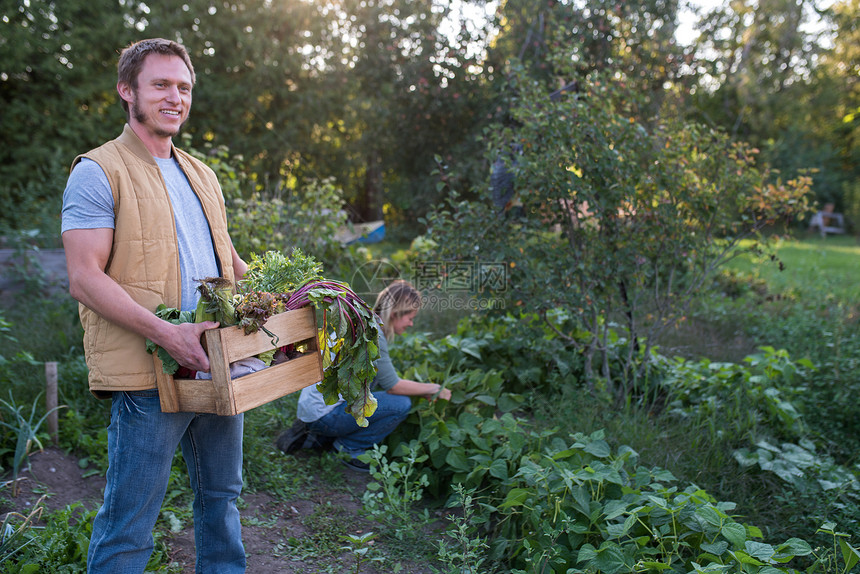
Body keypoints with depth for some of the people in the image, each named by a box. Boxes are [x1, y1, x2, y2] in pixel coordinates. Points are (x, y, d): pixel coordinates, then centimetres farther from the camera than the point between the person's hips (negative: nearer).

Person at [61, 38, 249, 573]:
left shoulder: (202, 176, 18)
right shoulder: (98, 172, -4)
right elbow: (85, 278, -13)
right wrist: (167, 333, -24)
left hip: (220, 365, 7)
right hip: (147, 374, -7)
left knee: (221, 498, 18)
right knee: (129, 523, 1)